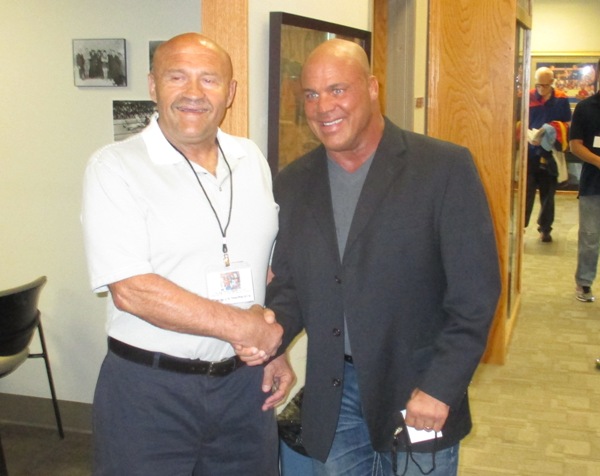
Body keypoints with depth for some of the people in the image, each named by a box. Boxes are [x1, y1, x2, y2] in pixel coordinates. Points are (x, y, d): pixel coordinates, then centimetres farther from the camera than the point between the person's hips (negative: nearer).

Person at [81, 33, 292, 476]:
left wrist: (273, 347, 6)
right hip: (149, 389, -5)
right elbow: (130, 289, -19)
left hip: (245, 381, 5)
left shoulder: (252, 160, 7)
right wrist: (239, 327, -17)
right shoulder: (114, 167, -11)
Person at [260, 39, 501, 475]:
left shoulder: (445, 168, -11)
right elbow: (289, 283, 9)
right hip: (331, 400, 4)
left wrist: (440, 388, -16)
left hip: (419, 394, -3)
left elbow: (475, 292, -12)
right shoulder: (293, 182, 3)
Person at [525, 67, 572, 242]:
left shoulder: (562, 99, 1)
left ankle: (545, 228, 20)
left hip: (551, 153, 1)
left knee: (548, 193, 9)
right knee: (526, 192, 0)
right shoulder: (527, 97, -3)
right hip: (530, 152, -1)